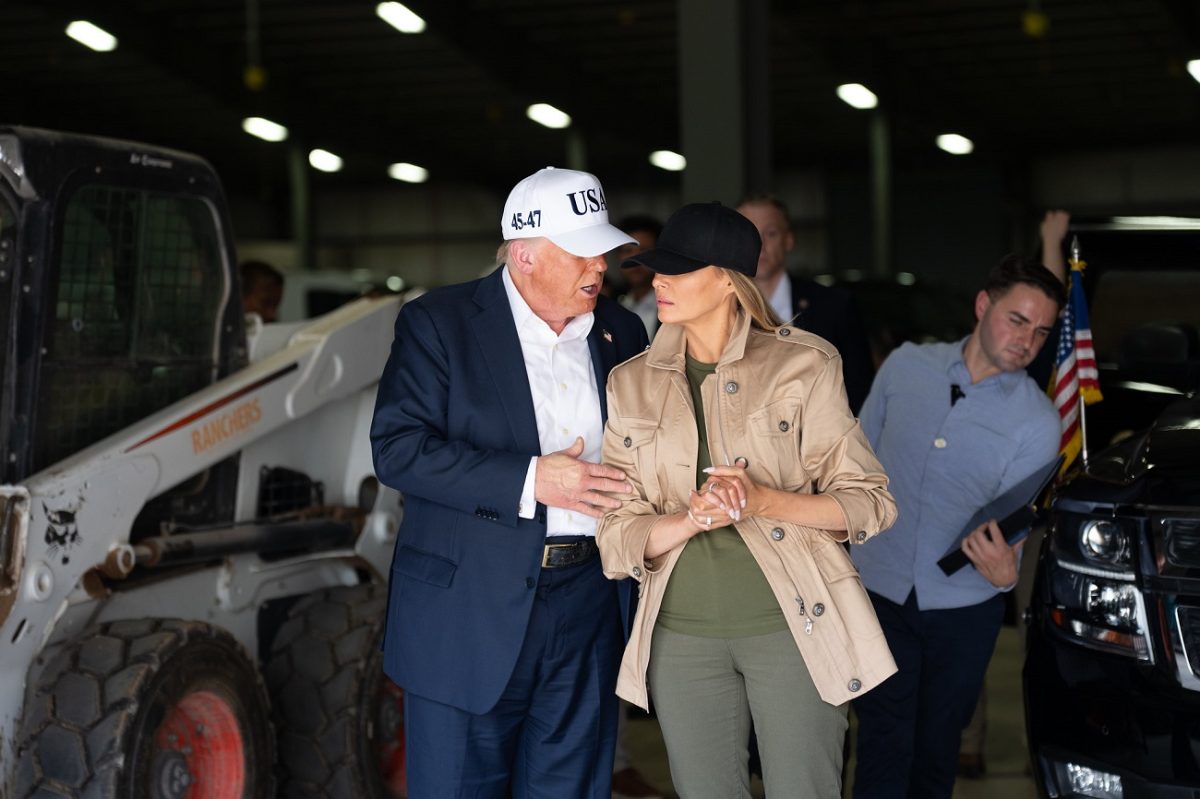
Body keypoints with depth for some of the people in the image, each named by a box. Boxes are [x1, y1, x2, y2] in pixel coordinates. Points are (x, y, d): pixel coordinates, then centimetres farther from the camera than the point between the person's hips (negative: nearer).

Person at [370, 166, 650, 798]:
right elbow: (397, 448, -14)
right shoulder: (438, 323, -4)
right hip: (470, 610, -4)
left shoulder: (621, 333, 11)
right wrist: (530, 480, -19)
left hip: (588, 610, 4)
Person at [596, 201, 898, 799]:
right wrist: (691, 519, -18)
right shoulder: (632, 384, 6)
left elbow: (869, 502, -3)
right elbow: (617, 533, 3)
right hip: (682, 632, 3)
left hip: (790, 622, -3)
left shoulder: (804, 364, -4)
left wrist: (763, 501, -19)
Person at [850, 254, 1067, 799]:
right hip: (878, 589, 1)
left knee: (937, 748, 13)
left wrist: (1006, 569, -32)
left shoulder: (1038, 423, -10)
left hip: (963, 608, -1)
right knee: (884, 746, 2)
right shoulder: (906, 365, -4)